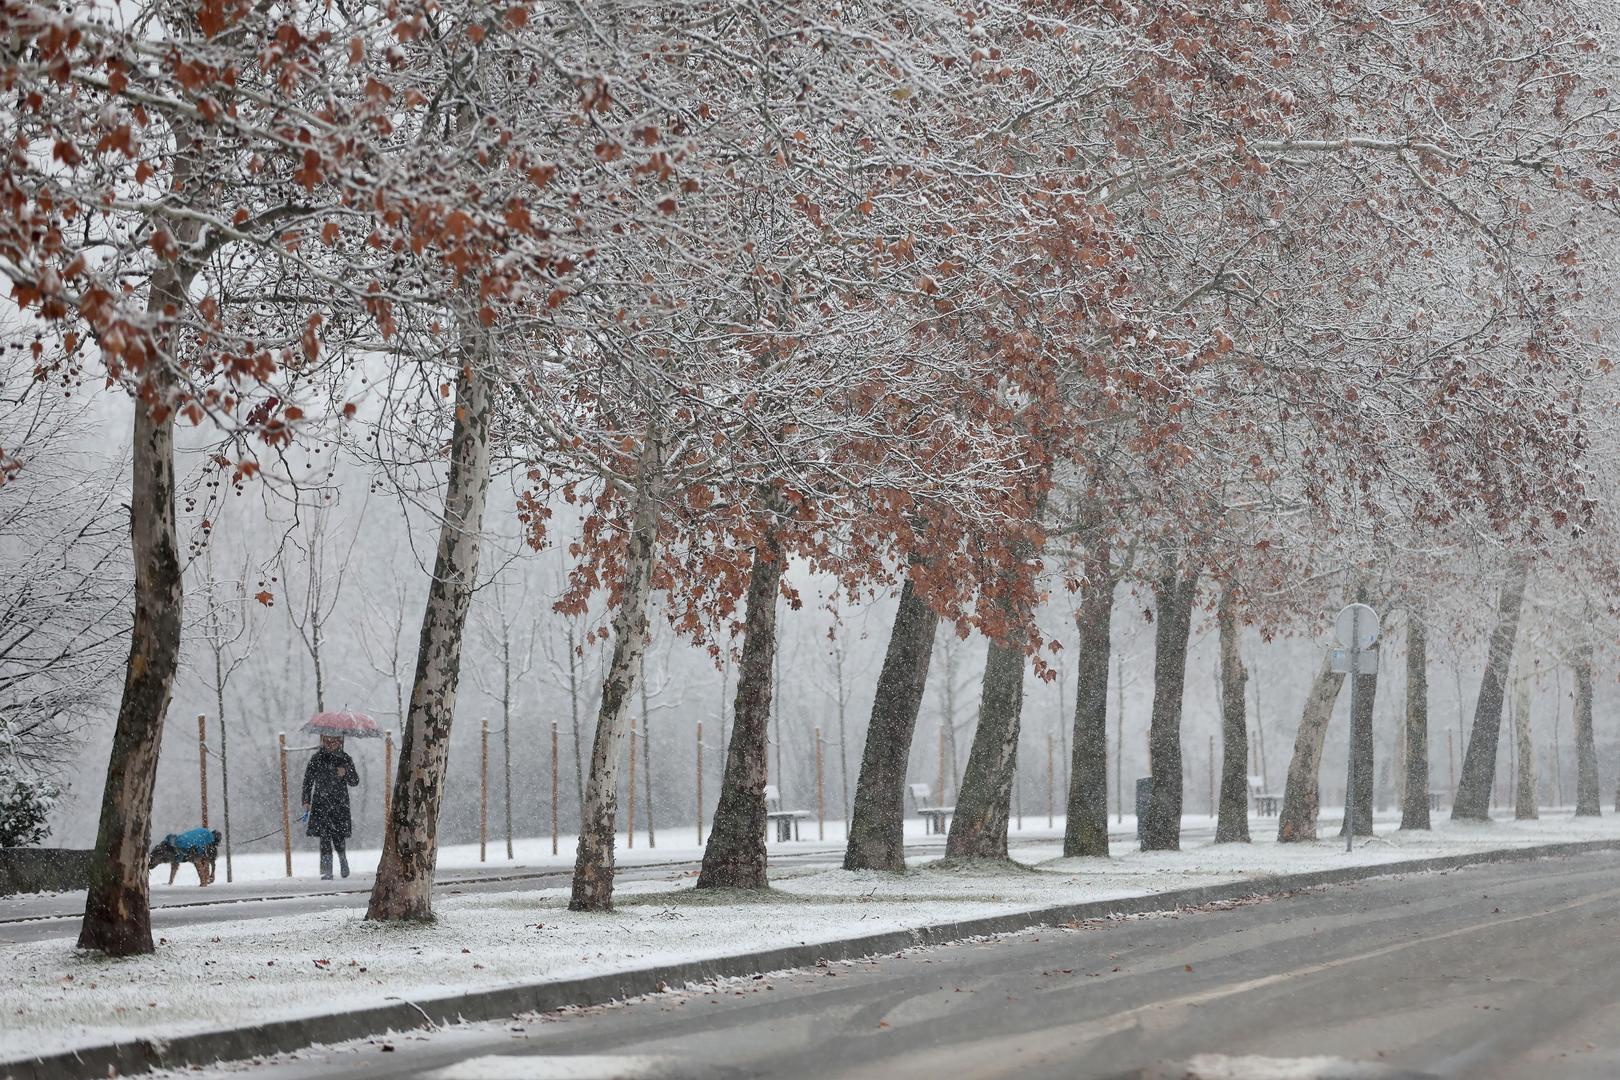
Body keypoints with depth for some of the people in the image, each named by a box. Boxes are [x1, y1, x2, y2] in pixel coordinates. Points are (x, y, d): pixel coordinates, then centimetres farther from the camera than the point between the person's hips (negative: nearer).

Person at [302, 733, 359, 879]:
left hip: (339, 804, 0)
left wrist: (345, 773, -13)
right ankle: (327, 872, -4)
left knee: (338, 837, -2)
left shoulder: (345, 759, 6)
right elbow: (308, 780, 8)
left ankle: (343, 859, 30)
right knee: (325, 837, -7)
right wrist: (306, 801, 2)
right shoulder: (317, 759, 4)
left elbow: (355, 781, 8)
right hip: (321, 804, 0)